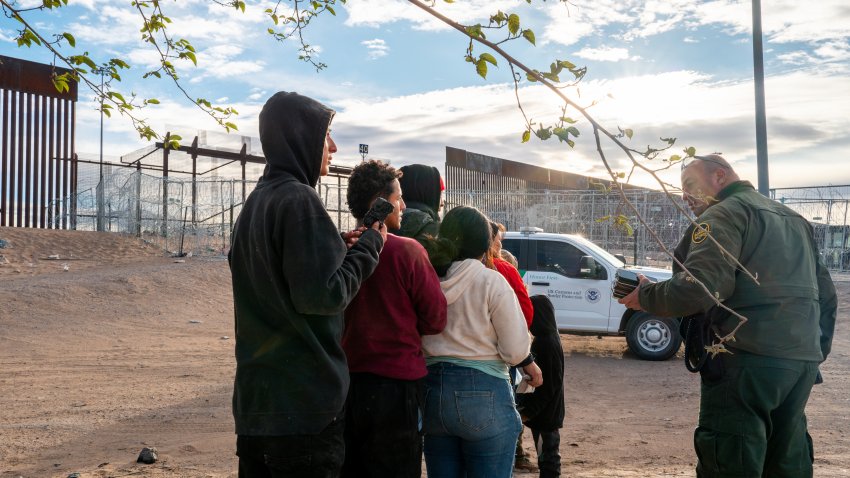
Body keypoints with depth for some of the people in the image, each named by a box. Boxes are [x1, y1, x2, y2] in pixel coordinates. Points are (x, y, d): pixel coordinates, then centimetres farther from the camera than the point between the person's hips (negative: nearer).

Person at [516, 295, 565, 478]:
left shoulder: (548, 343, -21)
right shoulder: (542, 339, 9)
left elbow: (550, 385, -22)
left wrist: (529, 411, -17)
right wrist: (527, 408, 17)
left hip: (546, 414, -9)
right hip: (542, 412, 9)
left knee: (547, 456, 0)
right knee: (547, 455, 17)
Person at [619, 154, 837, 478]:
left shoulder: (725, 213, -7)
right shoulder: (793, 218, 22)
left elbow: (697, 288, -21)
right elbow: (825, 294, 25)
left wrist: (645, 297, -5)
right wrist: (817, 352, 29)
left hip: (750, 359, -9)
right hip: (804, 360, 9)